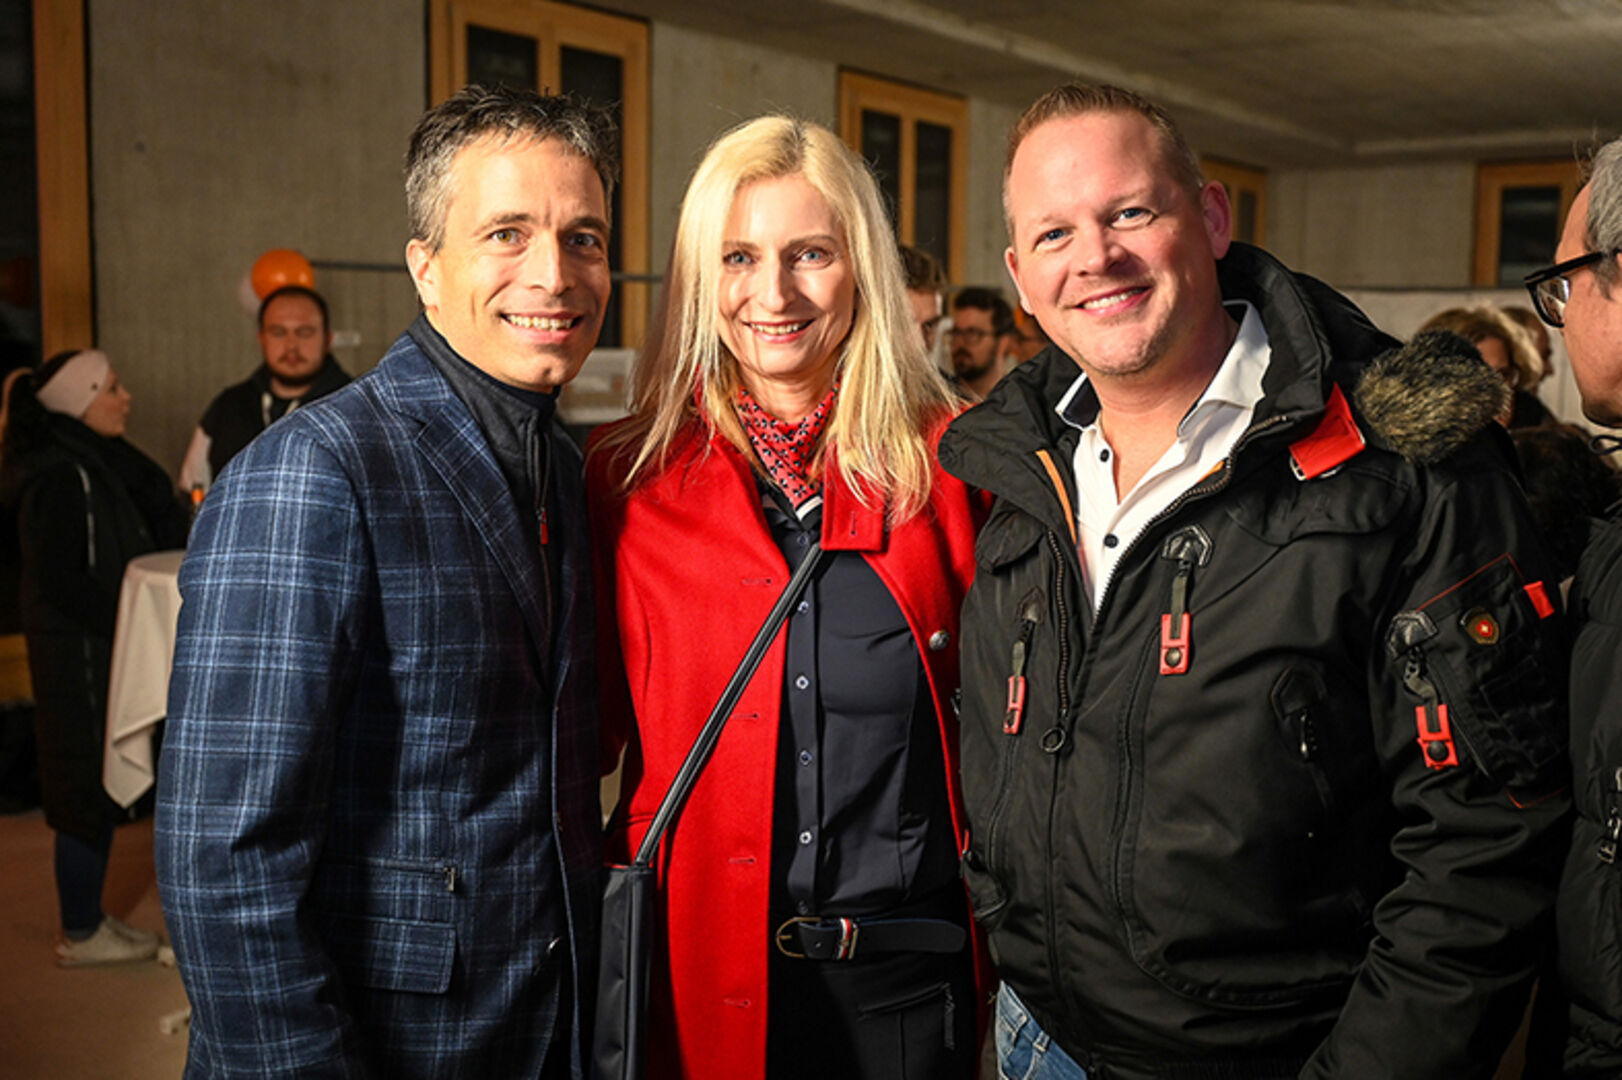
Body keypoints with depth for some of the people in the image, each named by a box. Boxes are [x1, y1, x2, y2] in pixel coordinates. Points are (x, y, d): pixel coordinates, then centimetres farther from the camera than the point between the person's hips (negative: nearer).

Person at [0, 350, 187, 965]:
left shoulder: (95, 462, 11)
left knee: (101, 787, 16)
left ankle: (89, 918, 29)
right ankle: (81, 936, 14)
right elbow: (59, 581, -22)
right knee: (89, 788, 1)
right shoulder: (59, 477, -19)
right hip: (79, 655, -10)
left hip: (102, 651, 10)